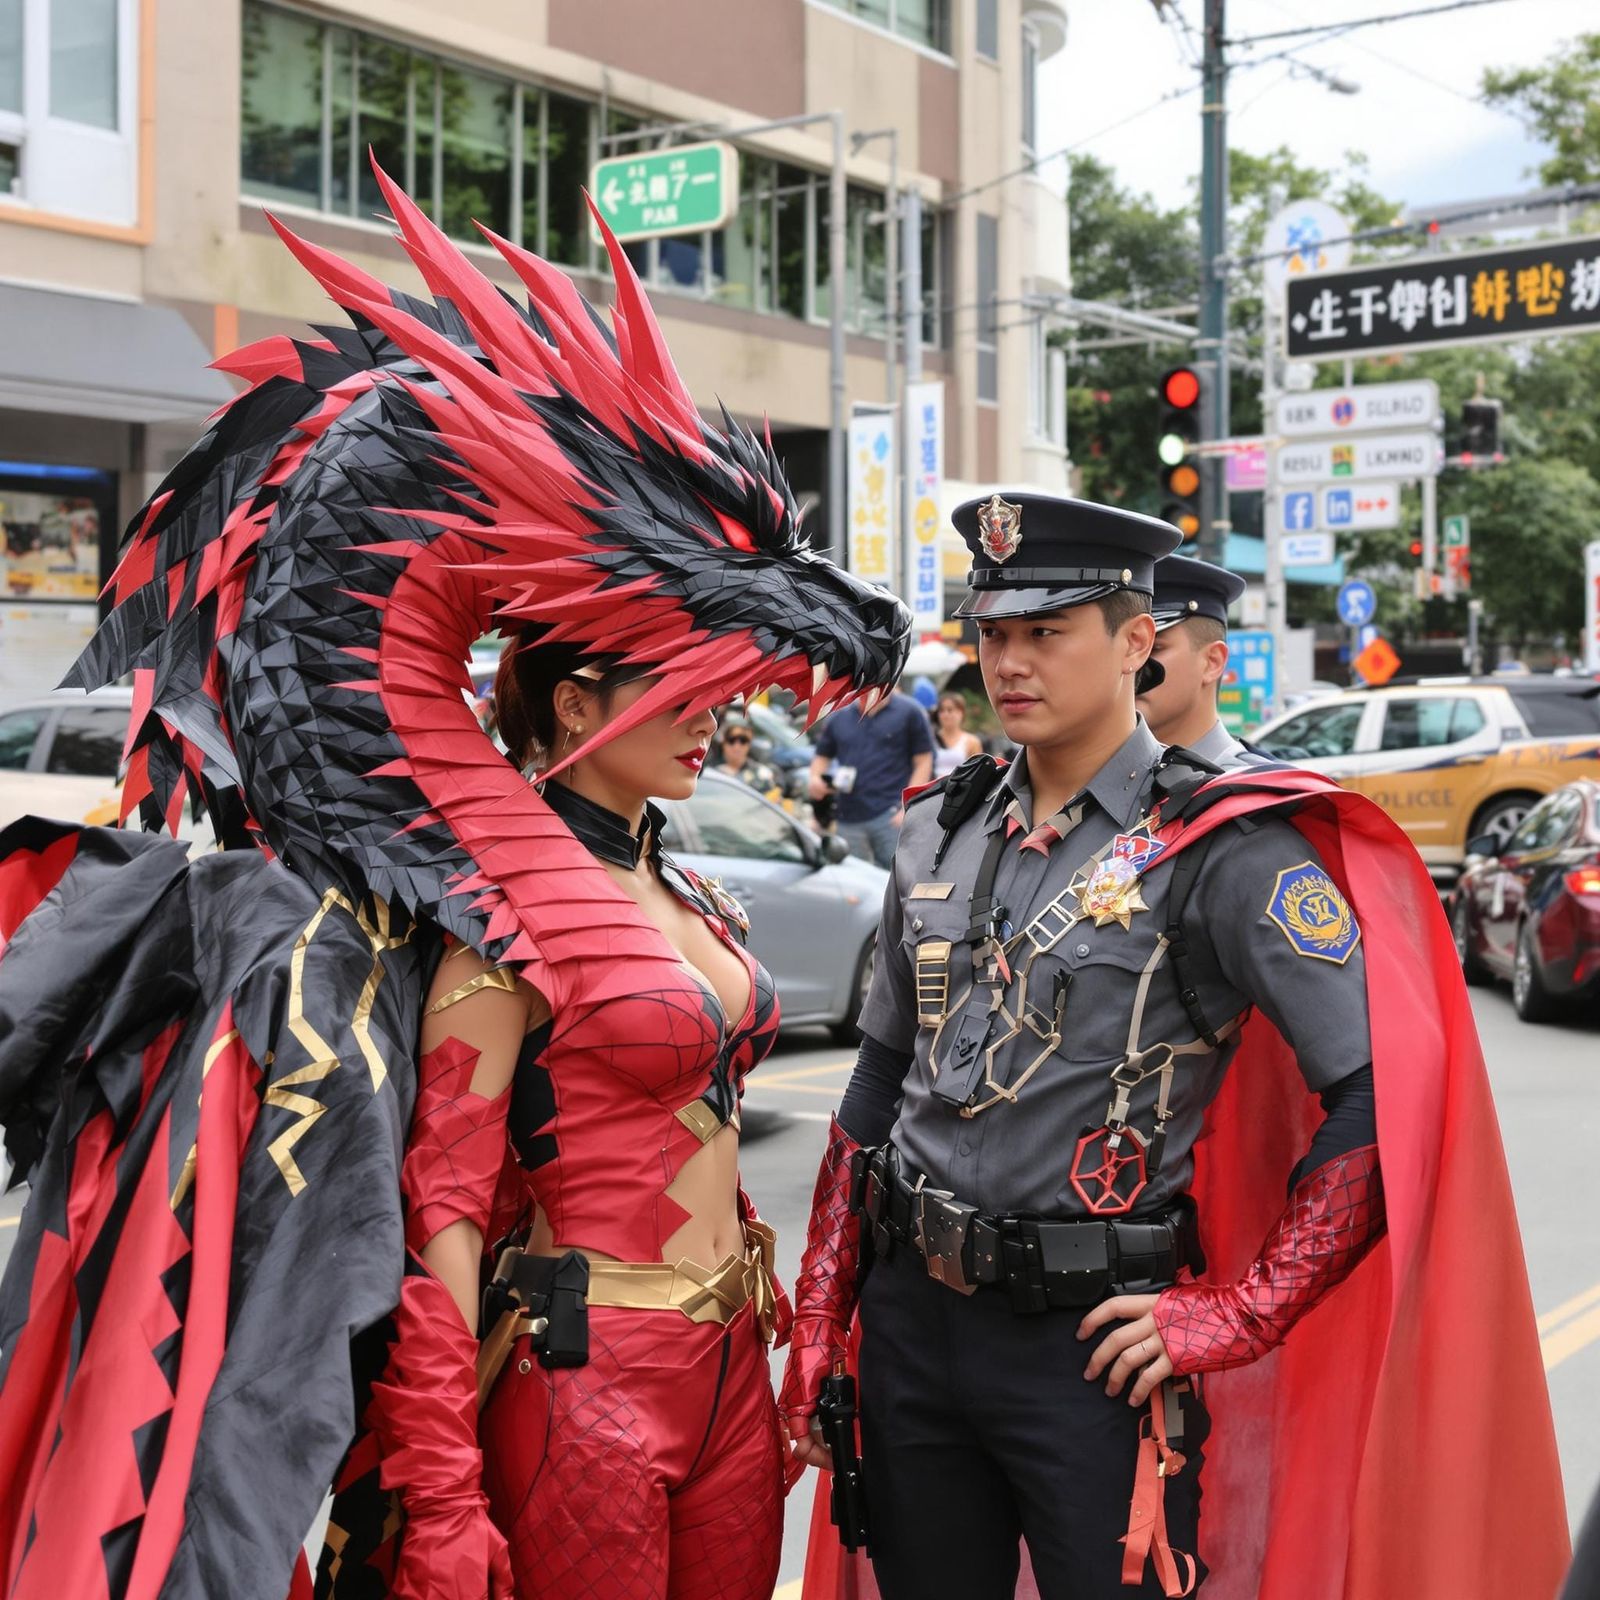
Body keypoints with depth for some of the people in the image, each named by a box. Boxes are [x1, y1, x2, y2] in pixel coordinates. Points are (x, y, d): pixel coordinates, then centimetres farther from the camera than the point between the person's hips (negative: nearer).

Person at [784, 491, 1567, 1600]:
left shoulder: (1223, 848, -12)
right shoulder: (941, 833, 7)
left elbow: (1388, 1102, -17)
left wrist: (1237, 1316, -16)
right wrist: (819, 1325, 12)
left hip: (1092, 1343, -5)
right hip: (911, 1321, 6)